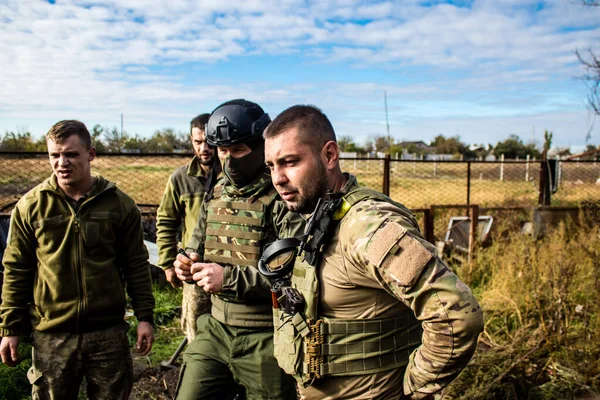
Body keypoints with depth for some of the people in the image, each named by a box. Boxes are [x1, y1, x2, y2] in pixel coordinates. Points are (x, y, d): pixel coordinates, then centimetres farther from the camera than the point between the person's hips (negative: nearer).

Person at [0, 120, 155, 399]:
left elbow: (136, 265, 3)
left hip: (109, 334, 0)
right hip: (51, 337, 0)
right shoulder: (31, 205, -2)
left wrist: (144, 316, 0)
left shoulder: (119, 204, -2)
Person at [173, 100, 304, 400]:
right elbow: (197, 246, 21)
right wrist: (188, 264, -3)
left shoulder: (283, 199, -14)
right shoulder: (215, 196, 9)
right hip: (214, 330, 6)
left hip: (266, 340, -6)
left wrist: (231, 278, -25)